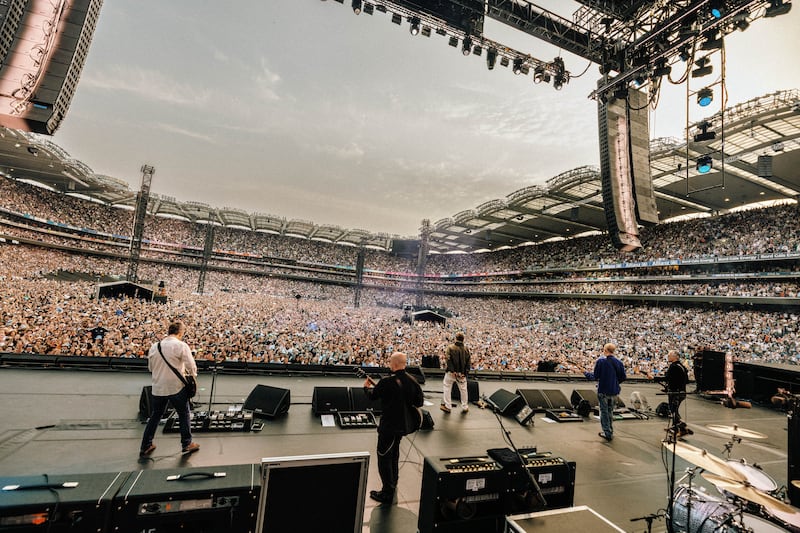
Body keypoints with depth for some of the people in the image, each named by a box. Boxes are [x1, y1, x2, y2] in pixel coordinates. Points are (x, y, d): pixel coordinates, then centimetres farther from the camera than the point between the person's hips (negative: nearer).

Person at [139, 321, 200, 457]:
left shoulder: (154, 346, 4)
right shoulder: (181, 345, -14)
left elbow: (150, 367, 14)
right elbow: (191, 367, -16)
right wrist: (192, 374, 4)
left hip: (158, 387, 5)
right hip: (176, 387, -5)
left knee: (155, 415, 21)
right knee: (183, 414, 10)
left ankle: (145, 446, 28)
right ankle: (186, 444, 18)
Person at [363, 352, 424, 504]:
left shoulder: (387, 382, -24)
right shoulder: (412, 381, -5)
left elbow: (372, 396, -8)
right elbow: (419, 402, 2)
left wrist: (367, 387, 12)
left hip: (388, 426, -7)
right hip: (403, 423, 7)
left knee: (384, 457, 7)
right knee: (394, 454, 25)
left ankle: (387, 493, 13)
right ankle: (392, 483, 41)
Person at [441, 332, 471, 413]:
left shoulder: (450, 347, -11)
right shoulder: (466, 349, 0)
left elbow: (449, 360, -17)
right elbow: (468, 362, 0)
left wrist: (452, 371, -16)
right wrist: (465, 372, 1)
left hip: (451, 372, -3)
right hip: (462, 373, 3)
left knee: (447, 388, 10)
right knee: (463, 389, 16)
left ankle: (447, 406, 12)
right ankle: (465, 407, 25)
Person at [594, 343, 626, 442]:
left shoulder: (600, 361, -16)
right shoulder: (619, 362, -4)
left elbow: (596, 376, -14)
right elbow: (623, 377, 0)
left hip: (603, 390, -4)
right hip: (614, 391, 4)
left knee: (604, 412, 9)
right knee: (610, 411, 20)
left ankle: (607, 433, 11)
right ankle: (610, 431, 29)